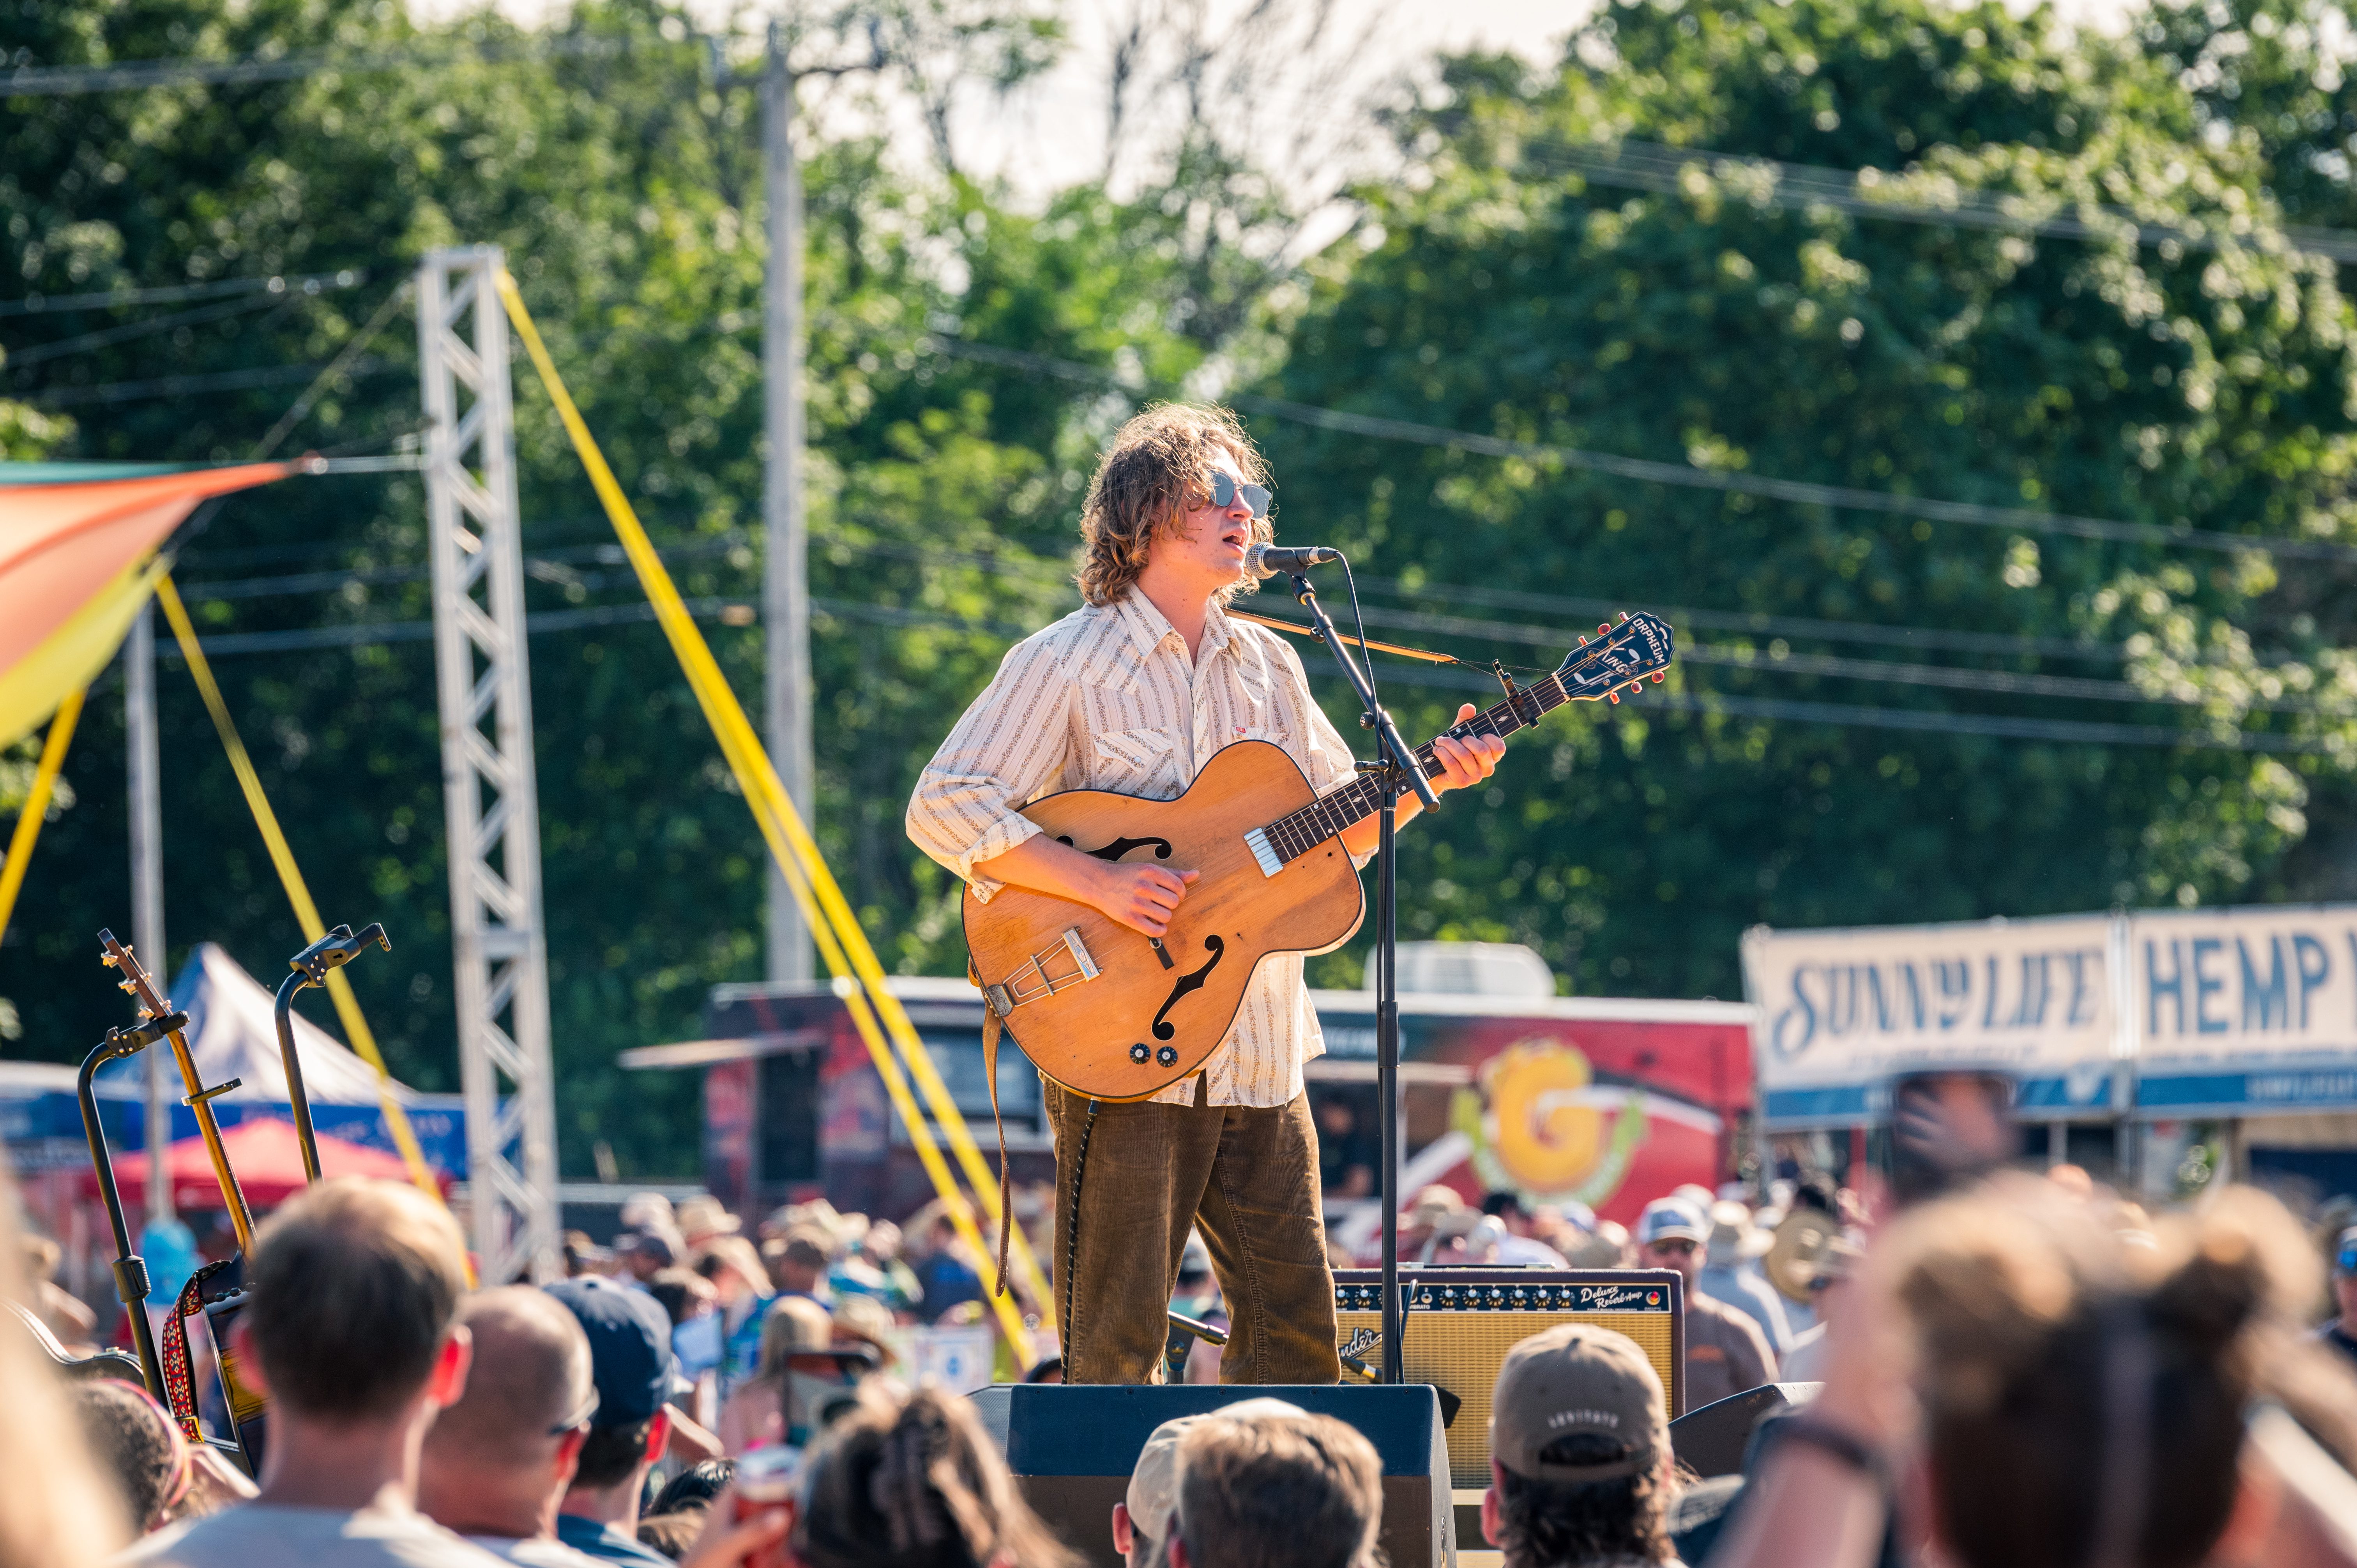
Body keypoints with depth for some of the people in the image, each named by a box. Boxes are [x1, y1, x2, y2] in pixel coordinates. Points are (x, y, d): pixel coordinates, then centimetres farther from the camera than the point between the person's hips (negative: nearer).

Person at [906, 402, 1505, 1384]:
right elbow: (944, 809, -13)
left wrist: (1423, 783, 3)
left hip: (1259, 1063, 6)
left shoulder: (1268, 666, 15)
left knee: (1297, 1327, 5)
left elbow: (1336, 828, 21)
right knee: (1117, 1341, -5)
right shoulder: (1067, 665, -5)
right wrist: (1098, 883, -21)